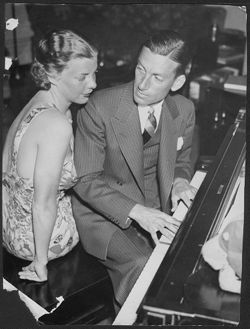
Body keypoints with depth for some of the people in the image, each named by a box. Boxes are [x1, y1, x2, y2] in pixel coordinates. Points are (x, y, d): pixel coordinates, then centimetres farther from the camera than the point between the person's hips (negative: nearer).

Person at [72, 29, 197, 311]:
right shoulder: (99, 107, -18)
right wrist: (136, 212, -28)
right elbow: (85, 180, -17)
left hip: (157, 210, 5)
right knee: (141, 265, -26)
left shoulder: (184, 111, -3)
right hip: (103, 212, -4)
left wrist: (180, 180, -10)